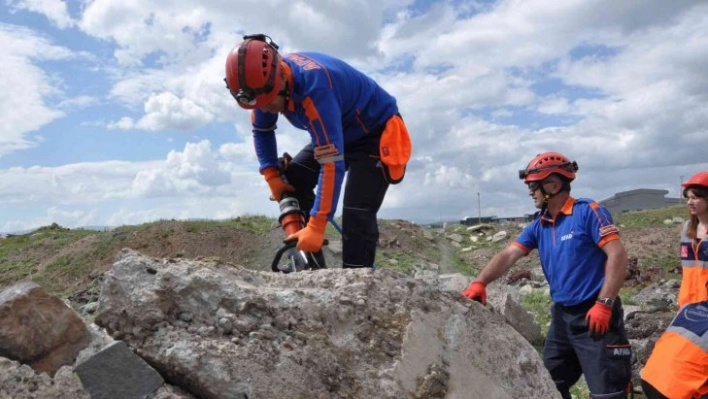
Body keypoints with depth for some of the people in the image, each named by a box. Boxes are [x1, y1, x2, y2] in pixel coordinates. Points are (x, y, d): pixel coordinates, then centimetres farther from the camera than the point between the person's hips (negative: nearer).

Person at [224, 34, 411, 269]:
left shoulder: (315, 87, -38)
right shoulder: (266, 81, -14)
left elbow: (332, 164, -40)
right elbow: (262, 131, 5)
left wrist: (316, 226, -39)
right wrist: (272, 175, -8)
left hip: (376, 133, -8)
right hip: (338, 133, 8)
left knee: (357, 214, -22)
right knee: (292, 181, -4)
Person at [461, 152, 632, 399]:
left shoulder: (589, 212, -11)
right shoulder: (539, 225, 7)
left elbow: (617, 256, -16)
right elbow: (508, 255, -1)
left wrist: (604, 304, -22)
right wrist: (480, 282, -15)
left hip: (595, 316, -7)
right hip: (562, 316, 7)